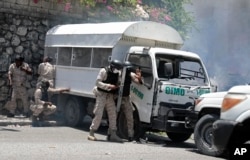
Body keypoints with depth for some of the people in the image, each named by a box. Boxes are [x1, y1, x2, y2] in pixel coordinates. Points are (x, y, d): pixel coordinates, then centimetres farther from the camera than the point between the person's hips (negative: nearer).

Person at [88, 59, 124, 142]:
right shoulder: (104, 71, -10)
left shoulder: (117, 73, 9)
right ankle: (91, 134, 0)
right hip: (102, 94, -6)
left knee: (113, 114, 2)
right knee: (98, 114, -8)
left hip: (110, 96, 6)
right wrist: (109, 86, -22)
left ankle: (113, 135, 8)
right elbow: (97, 82, -14)